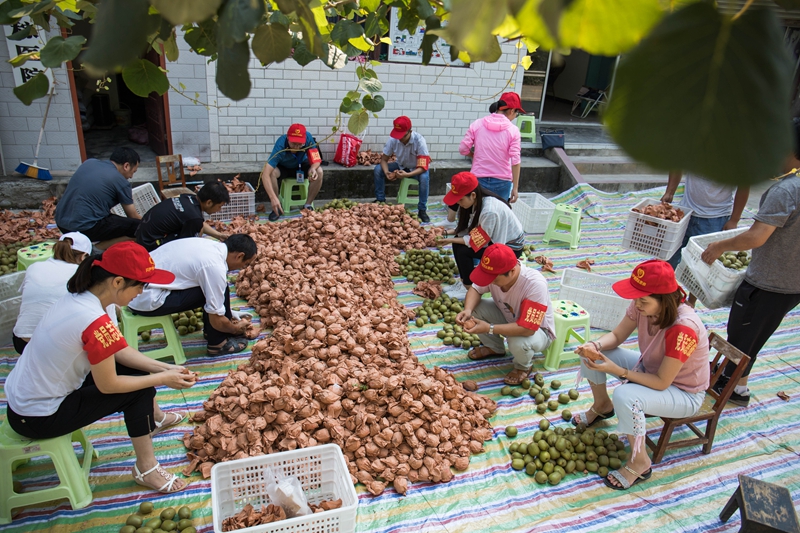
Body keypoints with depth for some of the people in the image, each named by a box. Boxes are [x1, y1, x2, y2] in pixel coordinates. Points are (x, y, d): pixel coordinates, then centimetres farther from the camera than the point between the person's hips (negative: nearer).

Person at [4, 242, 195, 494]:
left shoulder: (78, 297, -5)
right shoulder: (96, 323, -32)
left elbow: (120, 351, 2)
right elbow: (107, 385, -20)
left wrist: (164, 368, -5)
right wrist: (162, 379, -10)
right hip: (38, 419, -8)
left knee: (135, 368, 14)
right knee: (138, 390, -4)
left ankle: (155, 418, 39)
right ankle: (146, 469, 9)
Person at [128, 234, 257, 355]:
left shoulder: (209, 244, 3)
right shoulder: (215, 267, -21)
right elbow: (217, 321, -14)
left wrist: (229, 313, 27)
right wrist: (235, 329, 8)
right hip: (147, 301, -9)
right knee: (218, 290, -10)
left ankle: (210, 331, 24)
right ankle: (218, 343, 5)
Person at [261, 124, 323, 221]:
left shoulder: (308, 138, -31)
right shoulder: (280, 146, -37)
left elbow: (317, 159, -20)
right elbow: (265, 174, -44)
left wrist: (313, 168, -45)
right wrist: (273, 198, -54)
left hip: (302, 166, 2)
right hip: (283, 168, -2)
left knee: (319, 172, -27)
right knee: (271, 172, -33)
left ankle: (308, 205, -9)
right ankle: (277, 208, -12)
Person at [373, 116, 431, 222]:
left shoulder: (419, 140, -30)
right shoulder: (393, 139, -21)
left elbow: (423, 167, -32)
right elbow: (384, 159, -11)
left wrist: (407, 174, -48)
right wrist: (387, 172, -33)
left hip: (416, 169, -3)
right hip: (401, 166, 4)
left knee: (425, 177, -36)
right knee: (378, 169, -17)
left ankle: (422, 210, -21)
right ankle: (380, 200, 1)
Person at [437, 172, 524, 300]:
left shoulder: (490, 211, -33)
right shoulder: (477, 201, -8)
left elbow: (479, 240, -23)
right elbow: (468, 228, 1)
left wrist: (451, 240, -19)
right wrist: (448, 232, -11)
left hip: (511, 247, -9)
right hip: (495, 238, 9)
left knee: (463, 251, -20)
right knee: (458, 243, -6)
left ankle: (468, 288, -3)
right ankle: (464, 281, 5)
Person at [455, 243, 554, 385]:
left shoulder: (535, 284, -39)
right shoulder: (495, 271, -24)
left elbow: (528, 329, -38)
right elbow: (476, 289, -7)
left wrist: (489, 328, -39)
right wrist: (468, 310, -28)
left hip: (537, 330, -5)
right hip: (507, 317, 6)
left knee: (518, 343, -37)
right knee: (475, 308, -15)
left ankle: (524, 366, 2)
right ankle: (494, 348, 14)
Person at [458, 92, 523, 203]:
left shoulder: (477, 124, -1)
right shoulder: (513, 130, -6)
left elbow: (463, 149, -2)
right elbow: (515, 161, -11)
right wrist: (515, 188, -7)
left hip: (478, 179, 2)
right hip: (502, 181, -2)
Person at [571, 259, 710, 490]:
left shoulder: (684, 328, -37)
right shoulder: (643, 305, -17)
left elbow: (661, 383, -29)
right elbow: (617, 336, -6)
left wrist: (616, 370, -33)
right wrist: (595, 346, -26)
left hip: (684, 392, -7)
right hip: (650, 368, 7)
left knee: (625, 396, -35)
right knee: (592, 353, -6)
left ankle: (640, 462, -9)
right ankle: (602, 406, 21)